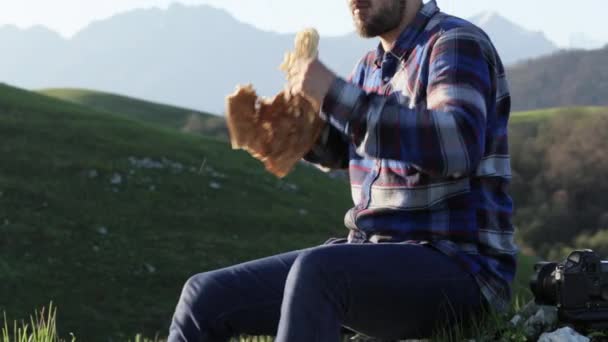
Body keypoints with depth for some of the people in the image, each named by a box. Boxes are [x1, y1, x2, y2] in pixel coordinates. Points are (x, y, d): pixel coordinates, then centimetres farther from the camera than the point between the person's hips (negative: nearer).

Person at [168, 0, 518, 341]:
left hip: (457, 272, -8)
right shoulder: (375, 65, 16)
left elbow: (457, 148, -28)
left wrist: (336, 95, -27)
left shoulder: (456, 44, -10)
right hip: (376, 261, 8)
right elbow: (336, 148, 33)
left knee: (315, 272, -37)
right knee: (207, 295, -2)